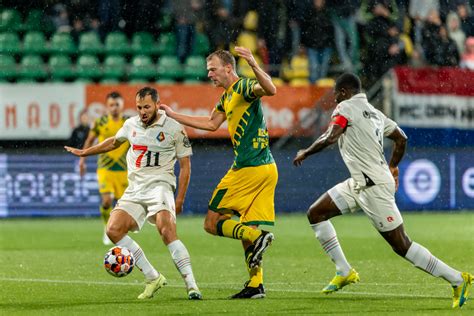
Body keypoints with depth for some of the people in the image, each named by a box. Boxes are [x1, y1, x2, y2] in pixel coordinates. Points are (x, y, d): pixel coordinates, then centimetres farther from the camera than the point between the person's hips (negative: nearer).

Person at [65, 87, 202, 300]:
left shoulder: (173, 128, -1)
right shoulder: (131, 124, 13)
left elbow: (185, 165, 2)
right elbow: (114, 142, 34)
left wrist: (179, 199, -5)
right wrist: (84, 153, 42)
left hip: (159, 185, -6)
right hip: (134, 190, 6)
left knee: (166, 230, -30)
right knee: (113, 230, -14)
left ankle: (191, 284, -30)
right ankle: (152, 278, -7)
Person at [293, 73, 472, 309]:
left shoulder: (346, 107, -9)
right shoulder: (373, 112, 15)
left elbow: (329, 138, -20)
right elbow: (401, 138, 23)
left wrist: (305, 153, -3)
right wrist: (392, 168, 34)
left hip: (374, 187, -10)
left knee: (401, 246, -8)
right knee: (315, 214, 11)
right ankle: (344, 272, 14)